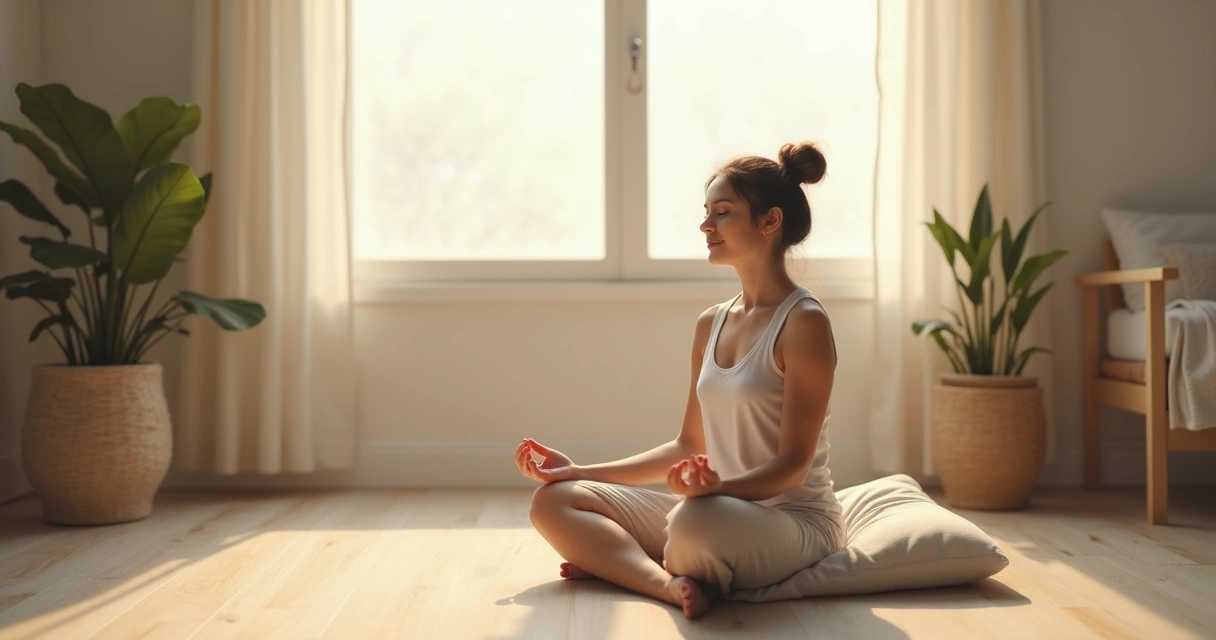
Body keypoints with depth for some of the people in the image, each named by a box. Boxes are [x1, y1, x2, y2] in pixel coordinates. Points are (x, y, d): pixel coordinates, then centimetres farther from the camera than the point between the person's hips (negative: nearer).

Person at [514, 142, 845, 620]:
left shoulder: (803, 323, -12)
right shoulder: (711, 325, 11)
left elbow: (793, 464, -16)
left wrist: (717, 487, -36)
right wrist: (579, 471, 8)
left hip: (795, 520, -8)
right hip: (720, 510, 8)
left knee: (696, 523, -41)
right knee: (553, 501, -4)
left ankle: (617, 561, -10)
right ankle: (670, 584, -22)